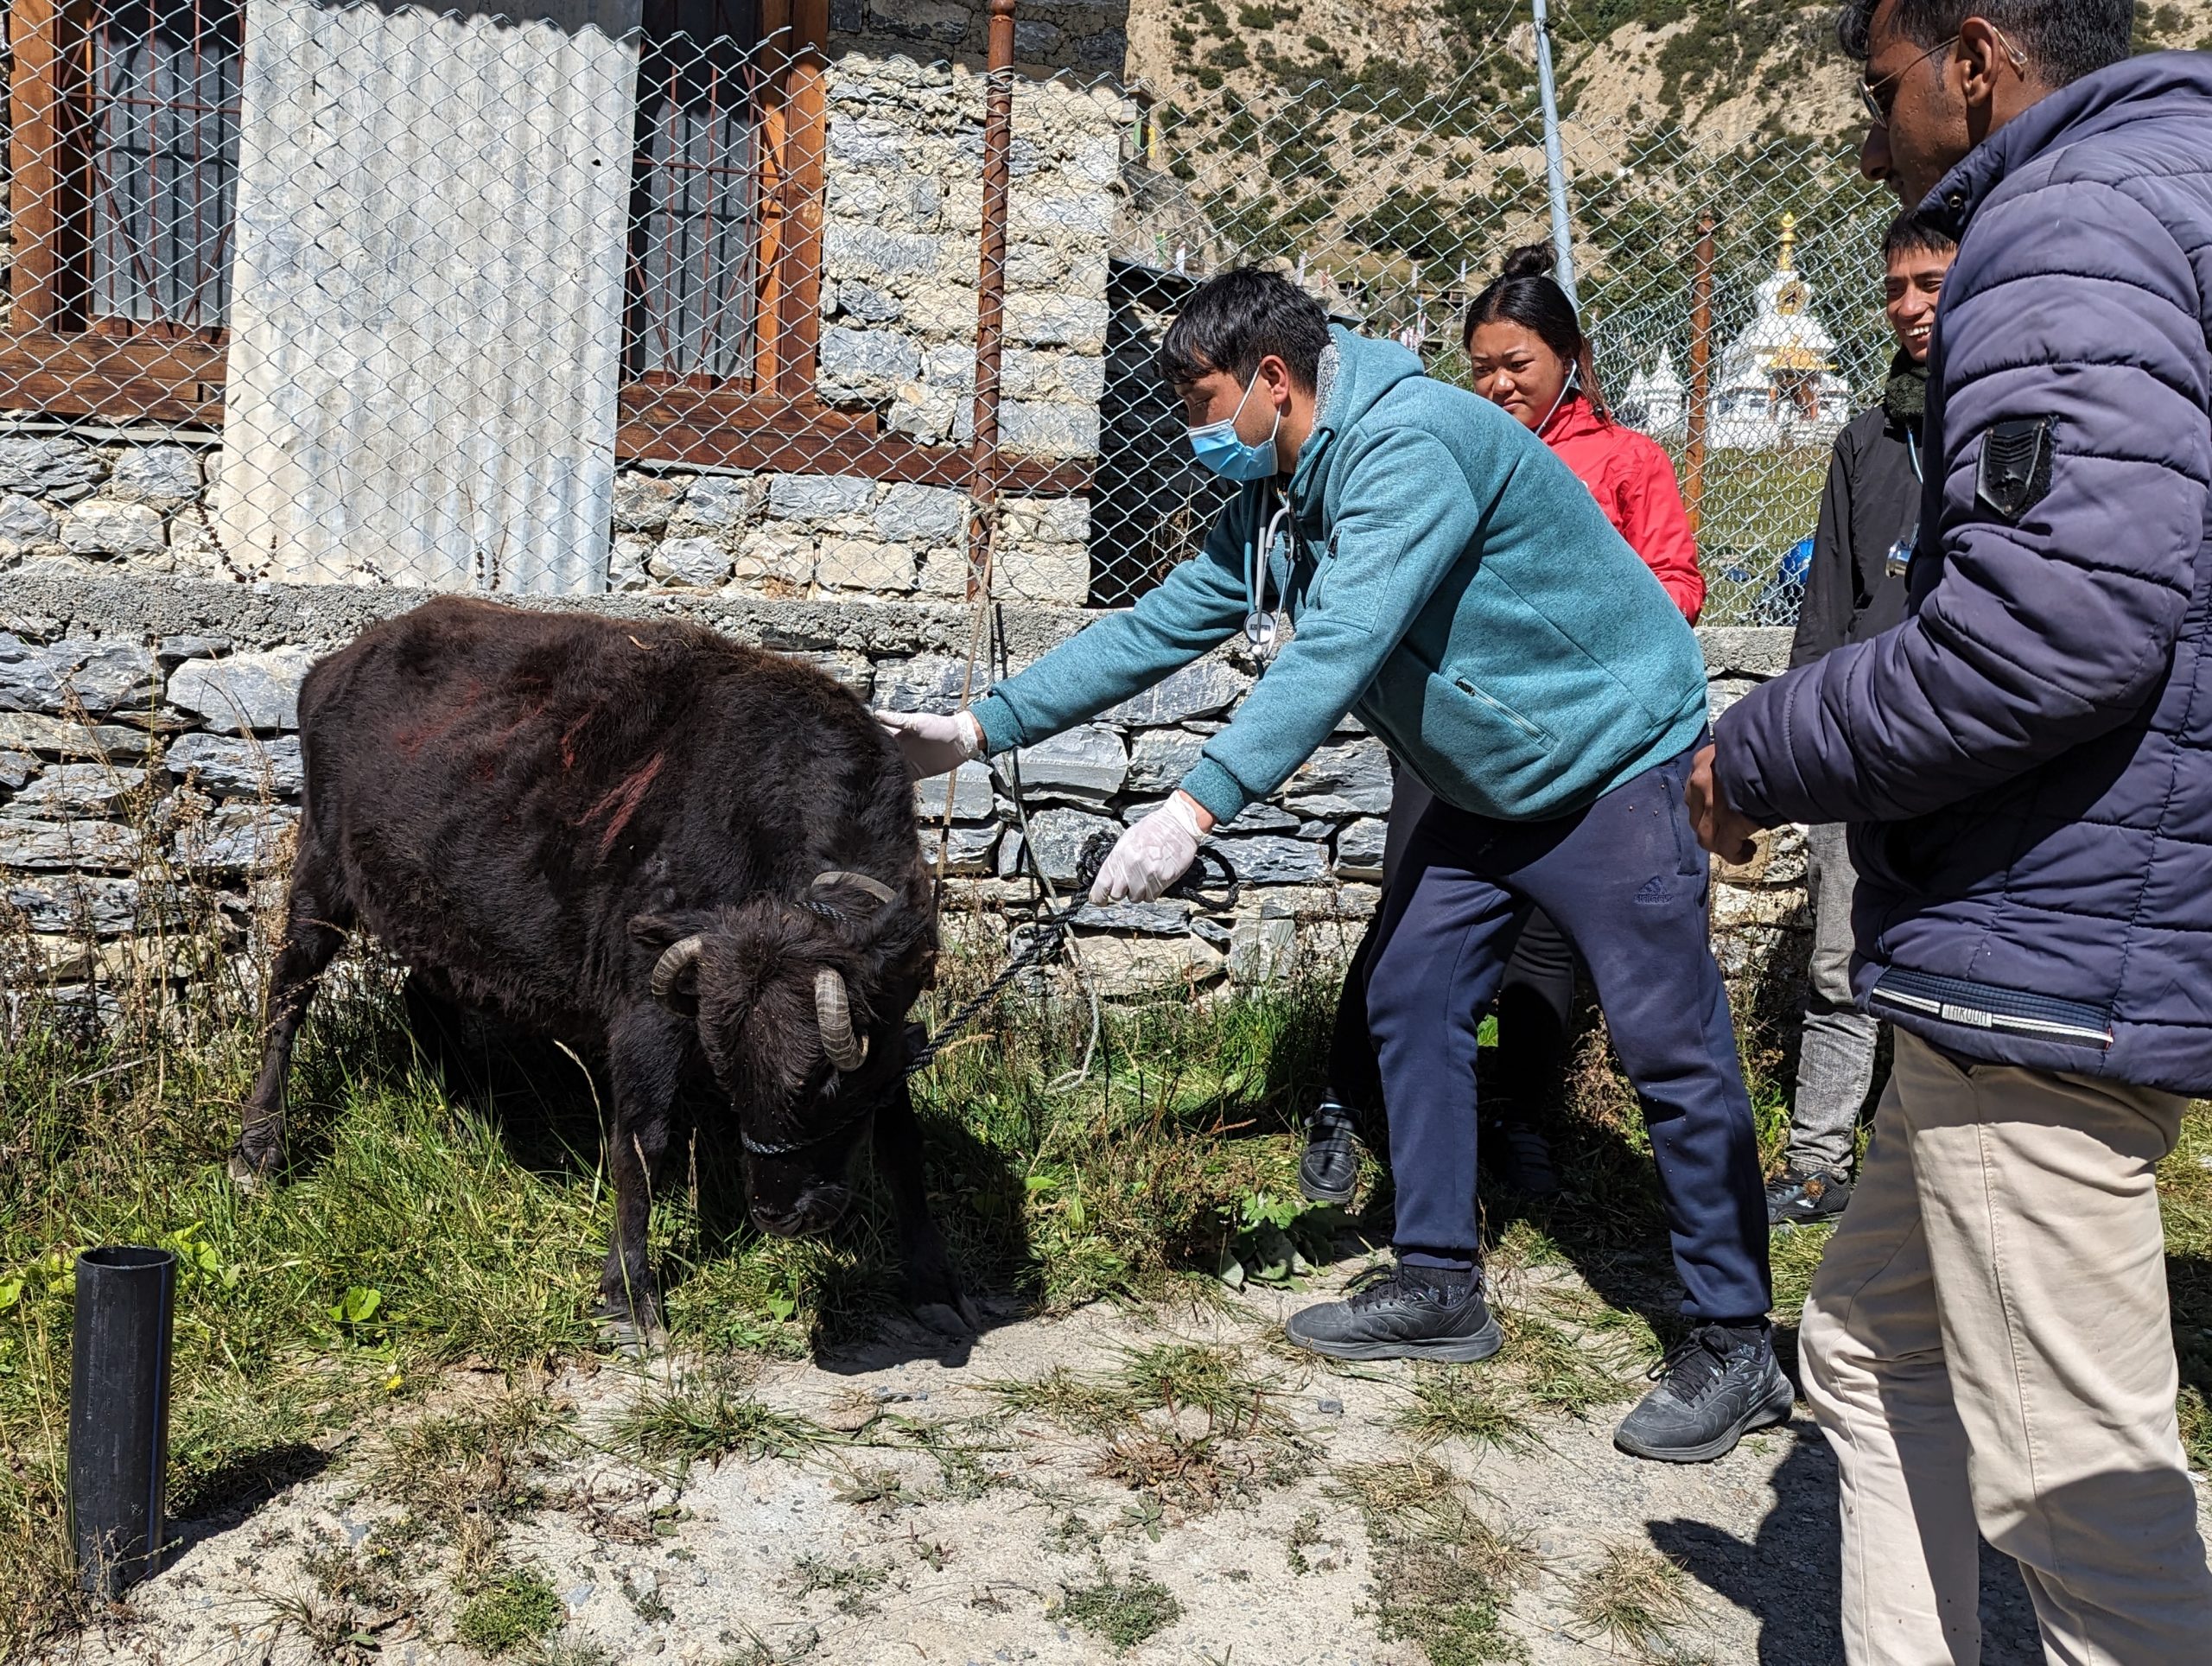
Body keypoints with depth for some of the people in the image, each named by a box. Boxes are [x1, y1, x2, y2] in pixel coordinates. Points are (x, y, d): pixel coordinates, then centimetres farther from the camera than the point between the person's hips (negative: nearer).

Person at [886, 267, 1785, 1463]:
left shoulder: (1407, 444, -25)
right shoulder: (1271, 510, 5)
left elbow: (1339, 649, -34)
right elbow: (1154, 629, 7)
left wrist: (1197, 808, -40)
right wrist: (983, 727, 3)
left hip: (1607, 764, -9)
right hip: (1482, 786, 9)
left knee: (1669, 1046, -8)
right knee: (1410, 1006, 7)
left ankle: (1735, 1349, 2)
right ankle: (1438, 1287, 19)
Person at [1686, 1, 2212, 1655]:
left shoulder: (2074, 220, -13)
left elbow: (2065, 614, -27)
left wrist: (1767, 757, -13)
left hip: (2050, 956, -11)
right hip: (2049, 949, 11)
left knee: (2077, 1484, -1)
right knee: (1874, 1351, 20)